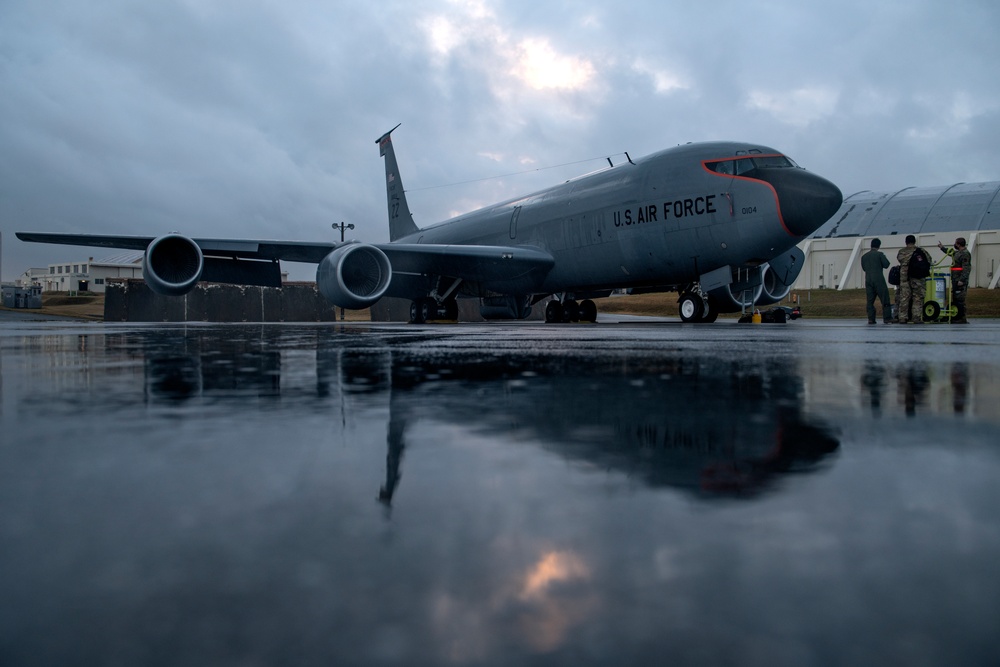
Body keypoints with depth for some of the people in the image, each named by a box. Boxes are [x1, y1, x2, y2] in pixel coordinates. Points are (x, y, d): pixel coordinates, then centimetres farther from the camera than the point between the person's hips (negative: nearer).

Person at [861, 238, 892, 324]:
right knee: (885, 299, 1)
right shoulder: (879, 254, -5)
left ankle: (871, 319, -1)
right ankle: (887, 318, -2)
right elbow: (886, 265, -4)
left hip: (868, 280, 5)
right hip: (879, 280, -4)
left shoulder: (864, 256, 10)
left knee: (870, 300, 4)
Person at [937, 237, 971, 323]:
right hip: (955, 281, 10)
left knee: (960, 300, -10)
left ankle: (961, 319, -8)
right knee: (955, 299, 13)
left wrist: (962, 280, -27)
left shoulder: (965, 254, -14)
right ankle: (955, 318, 19)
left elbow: (966, 269, -21)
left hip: (960, 282, -10)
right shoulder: (958, 253, 17)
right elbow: (950, 253, 42)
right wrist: (942, 248, 50)